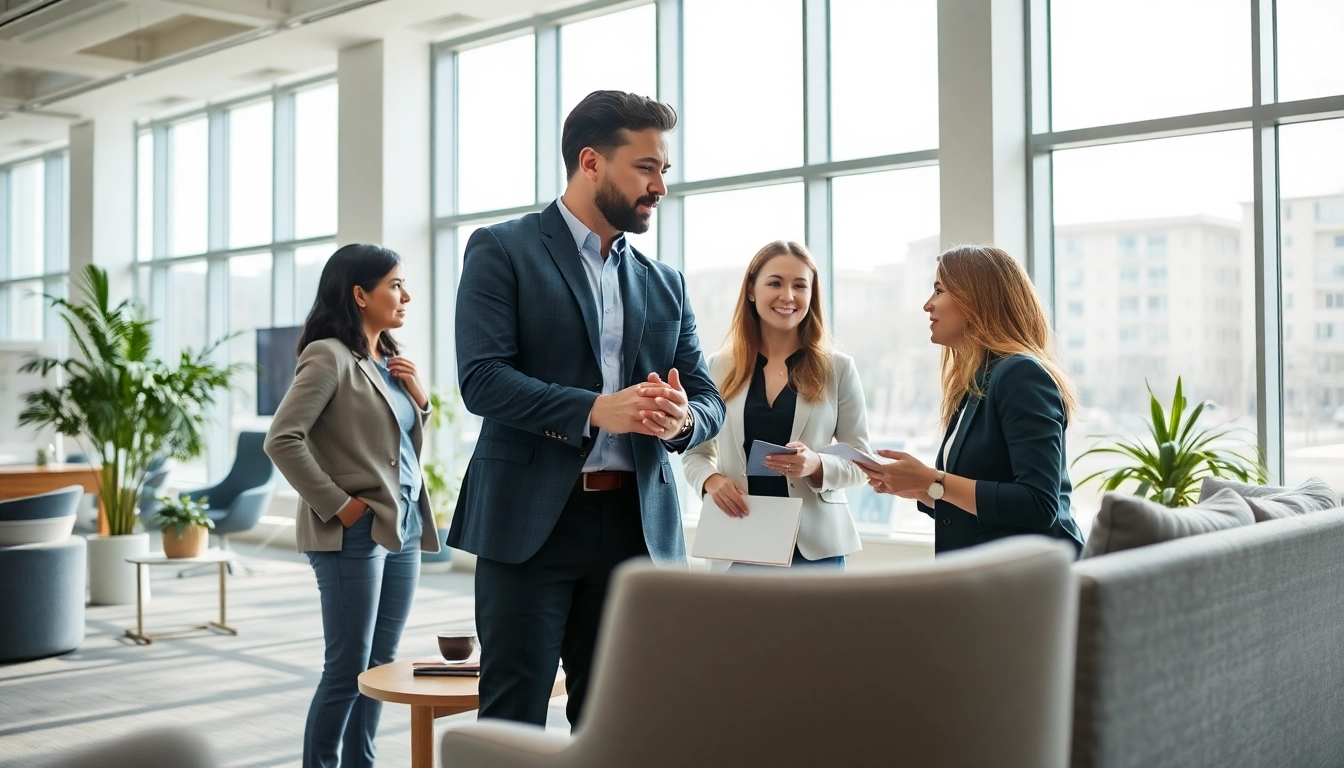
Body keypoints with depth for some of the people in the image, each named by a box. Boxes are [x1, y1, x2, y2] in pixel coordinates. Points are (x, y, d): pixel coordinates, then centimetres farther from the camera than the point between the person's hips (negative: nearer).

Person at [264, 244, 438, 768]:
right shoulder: (329, 356, -11)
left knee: (381, 664, 13)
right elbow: (281, 439, -19)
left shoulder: (391, 360, 13)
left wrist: (419, 398, 2)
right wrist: (336, 504, -16)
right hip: (355, 533, -8)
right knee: (347, 670, -1)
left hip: (403, 528, 8)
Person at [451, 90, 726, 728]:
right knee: (513, 718, 0)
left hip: (636, 525, 5)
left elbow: (708, 399, 11)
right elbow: (482, 379, -12)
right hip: (530, 520, -4)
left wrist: (681, 419, -13)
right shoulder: (502, 251, 0)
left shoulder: (665, 284, 15)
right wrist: (595, 410, -23)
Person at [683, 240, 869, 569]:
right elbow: (695, 452, 11)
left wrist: (817, 466, -18)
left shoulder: (838, 368, 1)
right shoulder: (719, 368, 4)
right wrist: (710, 480, -11)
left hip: (815, 546, -1)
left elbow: (860, 461, 2)